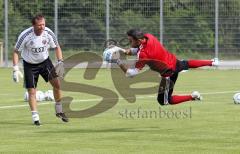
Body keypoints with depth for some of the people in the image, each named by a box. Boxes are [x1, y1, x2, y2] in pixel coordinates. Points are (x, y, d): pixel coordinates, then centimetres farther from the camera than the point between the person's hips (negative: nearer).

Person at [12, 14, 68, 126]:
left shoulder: (48, 33, -17)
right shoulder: (25, 36, -25)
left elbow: (56, 47, 0)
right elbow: (16, 51, -14)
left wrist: (60, 61, -12)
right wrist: (15, 69, -21)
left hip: (44, 61, 2)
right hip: (29, 64, -2)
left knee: (56, 83, -10)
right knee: (31, 91, -8)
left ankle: (59, 111, 8)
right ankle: (35, 117, 0)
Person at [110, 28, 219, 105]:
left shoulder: (143, 54, -35)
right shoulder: (148, 37, -14)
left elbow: (131, 73, -34)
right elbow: (138, 49, 5)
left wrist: (118, 62, -34)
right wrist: (125, 51, -11)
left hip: (168, 73, -8)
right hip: (174, 61, 8)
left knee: (163, 101, 3)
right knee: (186, 64, 42)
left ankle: (192, 97, 0)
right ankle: (211, 62, 60)